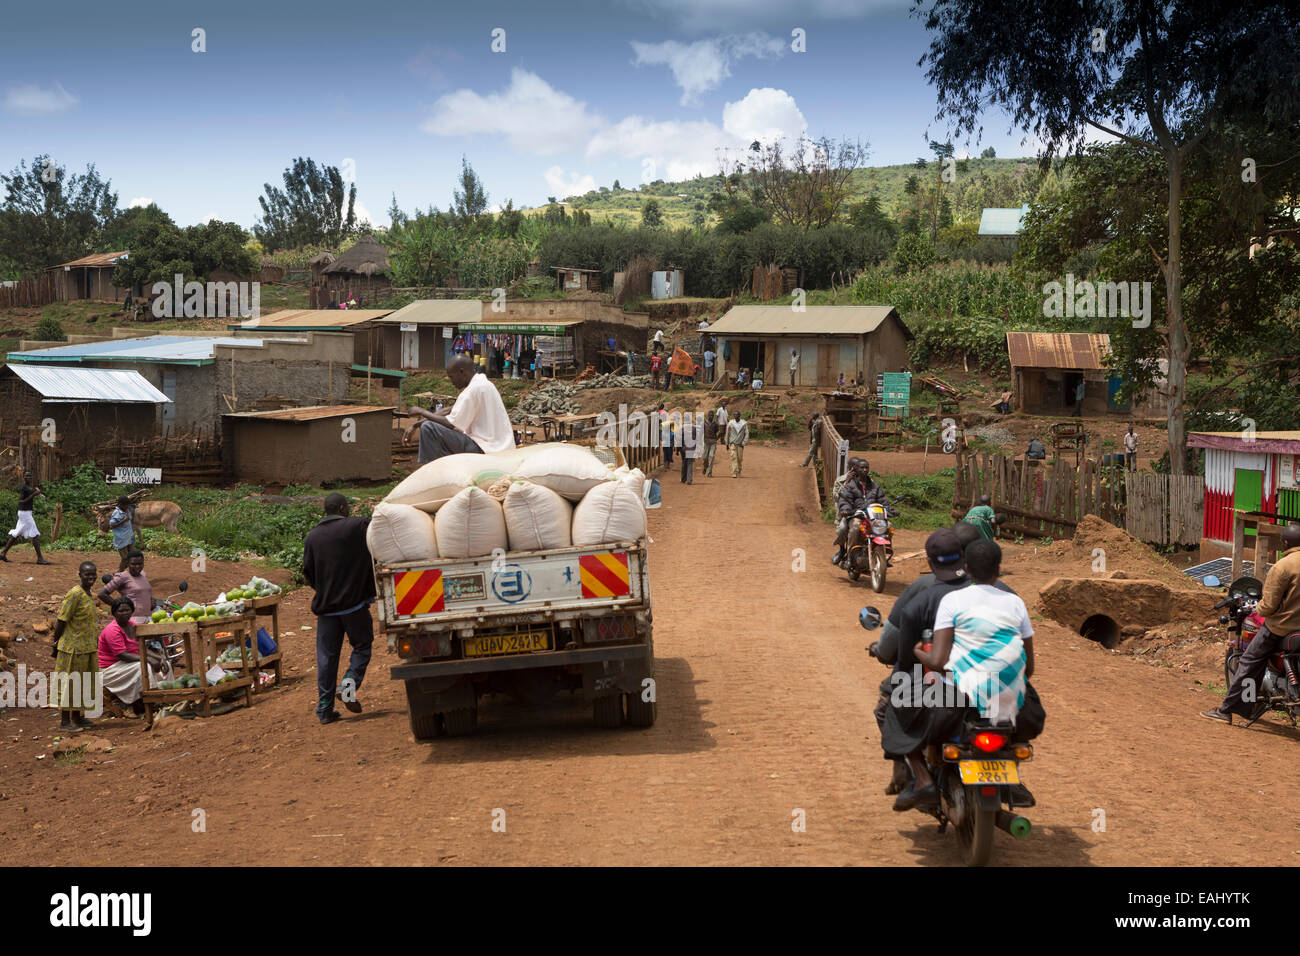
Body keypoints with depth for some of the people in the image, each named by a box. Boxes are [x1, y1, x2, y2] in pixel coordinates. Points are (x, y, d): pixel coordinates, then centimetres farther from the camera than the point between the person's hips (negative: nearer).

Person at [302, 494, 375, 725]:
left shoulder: (312, 536, 7)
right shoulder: (359, 527, -6)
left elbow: (308, 574, 10)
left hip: (325, 606, 4)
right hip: (355, 603, -4)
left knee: (326, 656, 7)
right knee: (362, 645, 12)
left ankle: (325, 708, 7)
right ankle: (350, 682, -10)